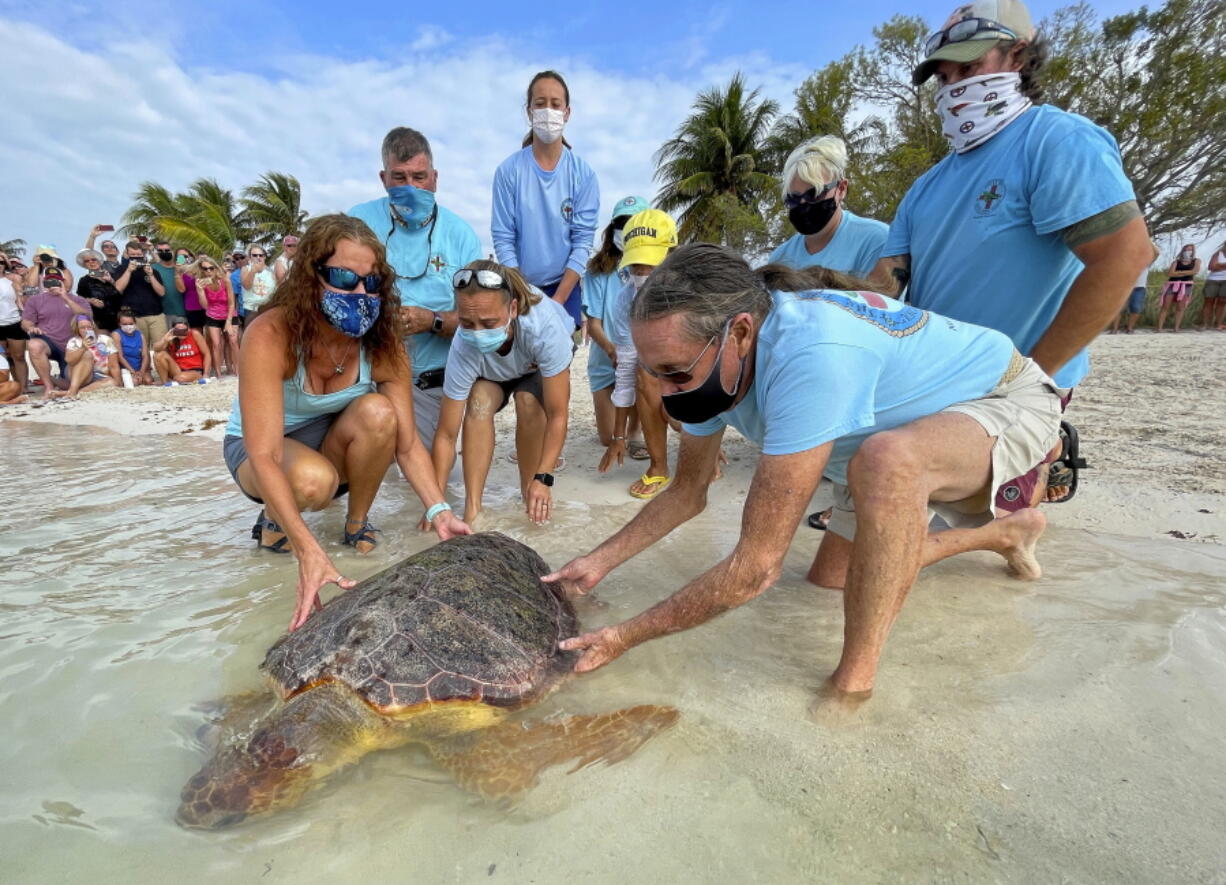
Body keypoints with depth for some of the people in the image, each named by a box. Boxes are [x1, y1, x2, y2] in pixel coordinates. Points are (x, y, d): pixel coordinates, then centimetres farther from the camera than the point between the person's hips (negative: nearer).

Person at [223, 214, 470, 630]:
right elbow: (266, 456, -37)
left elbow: (407, 442, -21)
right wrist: (309, 551, -48)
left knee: (377, 412, -31)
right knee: (314, 479, -38)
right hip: (256, 449, -3)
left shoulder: (382, 344, -20)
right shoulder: (270, 335, -30)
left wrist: (439, 511, -36)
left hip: (333, 446, 3)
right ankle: (274, 517, 0)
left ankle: (357, 521, -6)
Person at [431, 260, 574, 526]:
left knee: (528, 401, -31)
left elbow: (557, 415, -37)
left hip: (541, 363, -1)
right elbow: (446, 434, -31)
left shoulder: (545, 327, -44)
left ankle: (528, 492, -11)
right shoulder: (464, 349, -38)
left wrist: (543, 479, -42)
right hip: (492, 372, 1)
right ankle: (472, 508, -21)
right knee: (479, 401, -30)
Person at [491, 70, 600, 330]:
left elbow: (583, 241, -5)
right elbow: (503, 239, -4)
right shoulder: (509, 170, -3)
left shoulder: (583, 173, -1)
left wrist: (557, 301, -13)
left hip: (566, 286, 1)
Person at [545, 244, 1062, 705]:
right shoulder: (713, 361, -16)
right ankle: (1004, 534, 32)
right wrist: (601, 560, -11)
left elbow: (755, 567, -40)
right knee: (834, 574, 11)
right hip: (902, 437, 8)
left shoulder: (811, 355, -43)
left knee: (887, 458, -41)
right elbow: (687, 493, -3)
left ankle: (854, 688, -21)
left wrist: (625, 638, -31)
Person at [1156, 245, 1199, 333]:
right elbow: (1170, 274, -3)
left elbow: (1195, 271, -2)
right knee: (1165, 307, -9)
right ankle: (1159, 328, -12)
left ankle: (1176, 328, -5)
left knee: (1180, 308, -2)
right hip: (1172, 285, -1)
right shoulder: (1176, 262, 11)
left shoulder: (1196, 261, 15)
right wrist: (1186, 273, -4)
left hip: (1186, 286, 1)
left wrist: (1178, 272, -3)